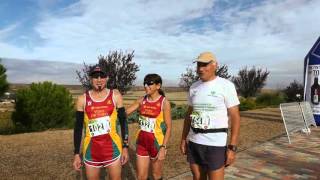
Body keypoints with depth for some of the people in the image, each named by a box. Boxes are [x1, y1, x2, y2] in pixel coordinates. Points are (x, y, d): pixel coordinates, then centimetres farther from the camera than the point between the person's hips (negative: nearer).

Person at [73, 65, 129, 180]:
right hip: (91, 150, 1)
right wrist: (76, 154, 2)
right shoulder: (82, 99, -2)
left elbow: (123, 122, 1)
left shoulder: (115, 96, -3)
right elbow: (78, 127, 3)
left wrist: (125, 147, 0)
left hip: (112, 147, -1)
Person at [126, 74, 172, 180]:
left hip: (157, 143, -4)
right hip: (142, 142, 4)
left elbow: (168, 127, -12)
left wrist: (163, 147, -17)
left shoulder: (164, 102, -12)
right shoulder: (142, 100, 2)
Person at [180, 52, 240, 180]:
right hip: (194, 142, 6)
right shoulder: (194, 87, 7)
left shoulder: (226, 86, -10)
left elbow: (235, 117, -10)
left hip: (215, 144, -5)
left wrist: (232, 148, -14)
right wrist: (183, 139, 12)